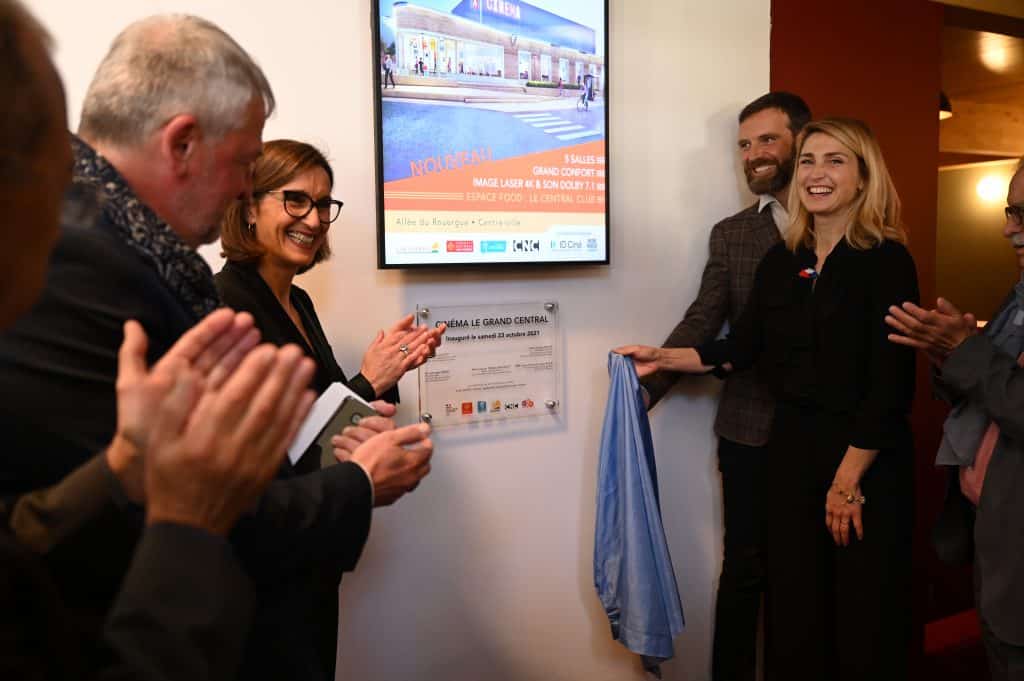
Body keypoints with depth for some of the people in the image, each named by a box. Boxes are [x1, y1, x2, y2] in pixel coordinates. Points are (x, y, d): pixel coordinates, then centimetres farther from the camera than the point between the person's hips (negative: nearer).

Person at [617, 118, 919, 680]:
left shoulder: (886, 261, -10)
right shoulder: (782, 260, 6)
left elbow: (890, 384, -13)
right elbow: (742, 349, 9)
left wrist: (849, 480, -14)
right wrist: (662, 358, 4)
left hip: (867, 457, -4)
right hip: (791, 447, 5)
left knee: (864, 616, 9)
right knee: (793, 607, 13)